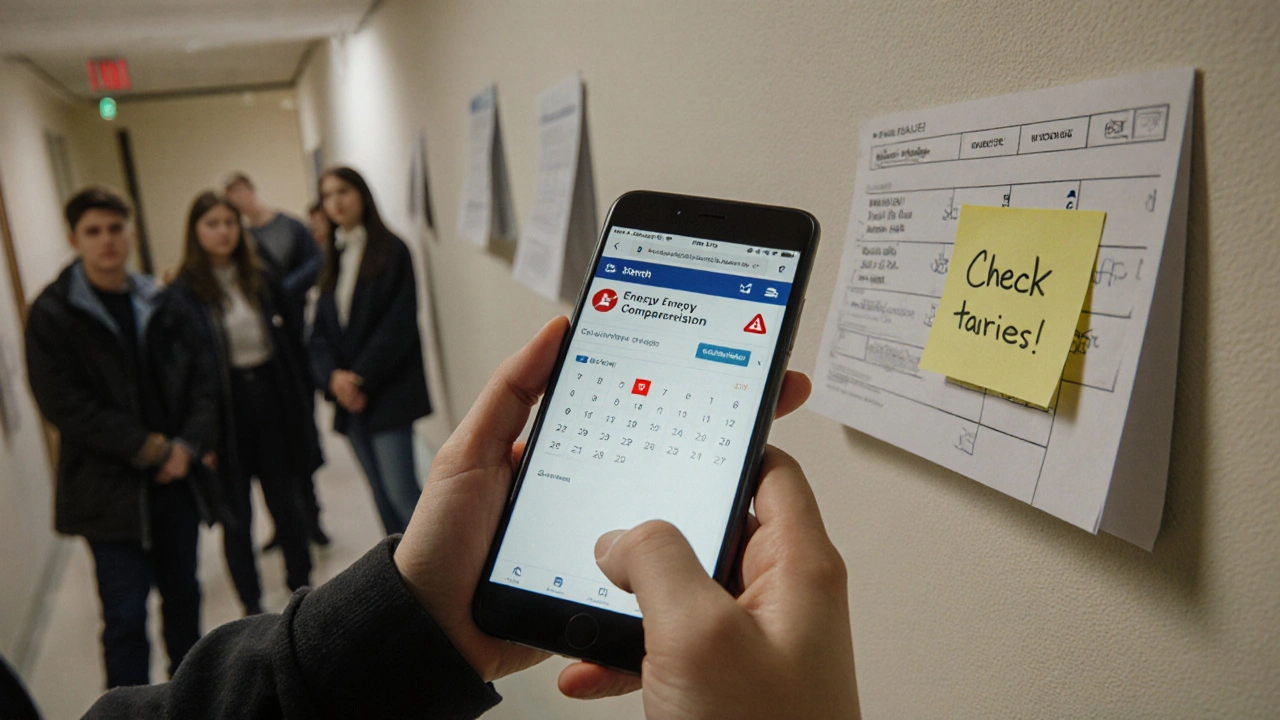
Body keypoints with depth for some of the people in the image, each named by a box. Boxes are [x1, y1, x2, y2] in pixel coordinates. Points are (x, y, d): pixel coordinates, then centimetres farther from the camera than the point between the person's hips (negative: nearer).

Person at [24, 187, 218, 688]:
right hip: (109, 491, -4)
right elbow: (65, 404, -12)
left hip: (176, 478, 4)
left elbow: (200, 379, 4)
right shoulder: (52, 315, -6)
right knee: (125, 615, -1)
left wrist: (188, 445, -11)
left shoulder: (160, 305, 5)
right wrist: (147, 448, -14)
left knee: (182, 593, 17)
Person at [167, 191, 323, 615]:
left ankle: (301, 583, 31)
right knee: (236, 514, 9)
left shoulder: (261, 280, 4)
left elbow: (293, 339, 6)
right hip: (224, 409, -3)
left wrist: (303, 402, 0)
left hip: (273, 398, 3)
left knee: (286, 501, 13)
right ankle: (252, 604, 24)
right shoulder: (183, 292, -7)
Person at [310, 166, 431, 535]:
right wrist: (334, 375, -7)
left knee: (401, 493, -10)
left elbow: (399, 325, -11)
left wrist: (361, 377, -15)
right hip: (349, 396, 6)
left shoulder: (391, 250, -3)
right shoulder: (333, 259, 15)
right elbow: (320, 331, 10)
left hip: (388, 393, -6)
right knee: (382, 496, 12)